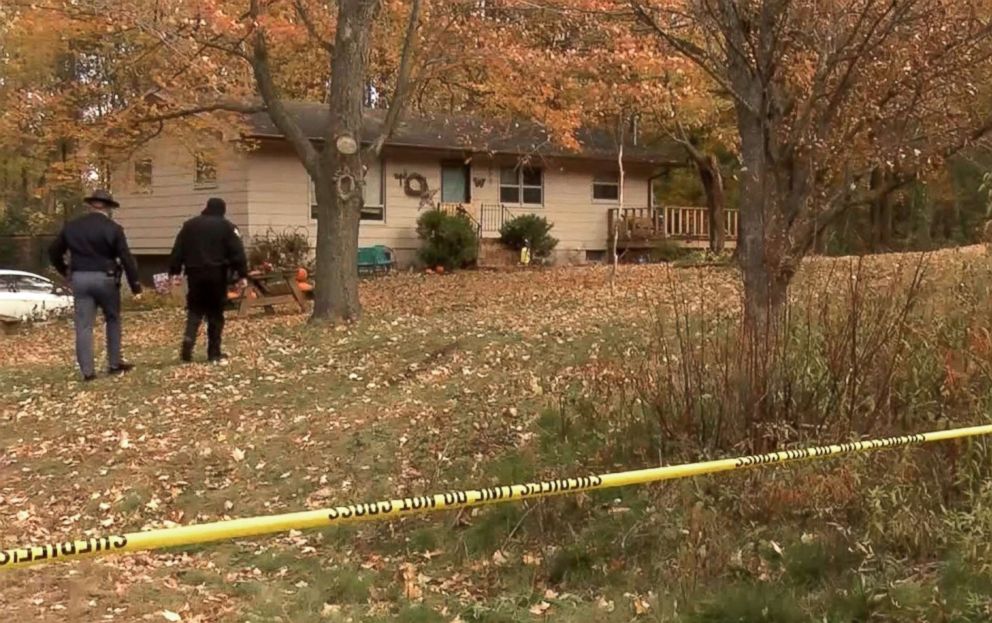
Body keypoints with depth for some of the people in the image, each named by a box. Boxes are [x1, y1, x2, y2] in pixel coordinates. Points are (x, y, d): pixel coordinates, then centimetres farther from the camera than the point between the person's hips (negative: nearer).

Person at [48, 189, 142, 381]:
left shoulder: (71, 227, 7)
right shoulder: (113, 229, -6)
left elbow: (54, 252, 14)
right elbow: (127, 259, -10)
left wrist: (65, 272, 27)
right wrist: (135, 286, -7)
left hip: (79, 279, 3)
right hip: (105, 278, -3)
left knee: (83, 325, 3)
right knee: (113, 321, 15)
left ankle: (87, 370, 0)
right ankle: (114, 364, 17)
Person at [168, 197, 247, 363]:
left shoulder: (190, 225, 11)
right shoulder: (226, 227, 2)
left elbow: (178, 251, 9)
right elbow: (237, 253, -6)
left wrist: (174, 272, 12)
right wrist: (242, 275, -6)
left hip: (195, 274, 2)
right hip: (217, 275, -2)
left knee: (194, 311, 12)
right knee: (215, 313, 5)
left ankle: (188, 340, -13)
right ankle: (214, 352, 5)